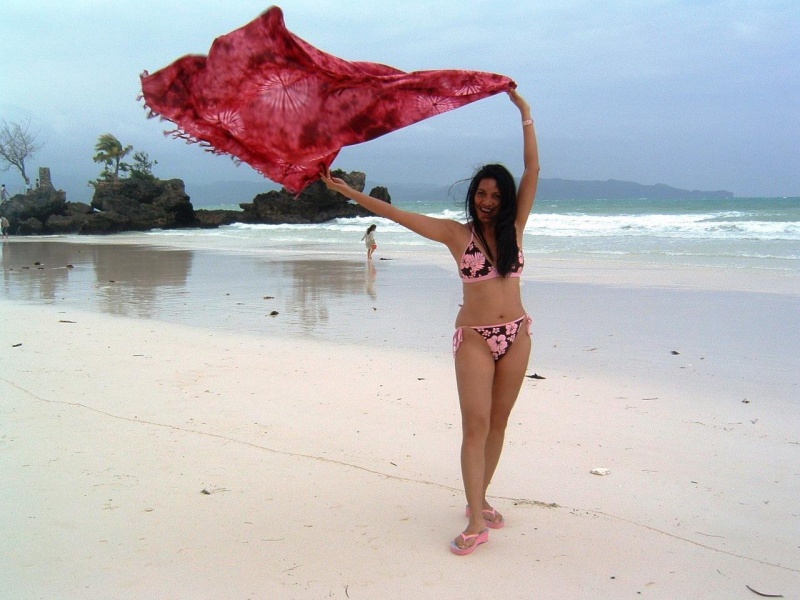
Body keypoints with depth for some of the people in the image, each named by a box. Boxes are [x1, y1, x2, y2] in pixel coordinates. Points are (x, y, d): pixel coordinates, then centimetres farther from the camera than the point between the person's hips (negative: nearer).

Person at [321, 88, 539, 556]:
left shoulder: (514, 228, 3)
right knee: (476, 425, -7)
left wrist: (526, 114, -4)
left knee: (498, 423, 10)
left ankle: (479, 498, 25)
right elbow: (396, 214, -7)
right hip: (475, 338, -3)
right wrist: (348, 191, -12)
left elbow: (533, 171, -2)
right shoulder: (456, 233, -3)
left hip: (516, 335, 3)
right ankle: (476, 522, -6)